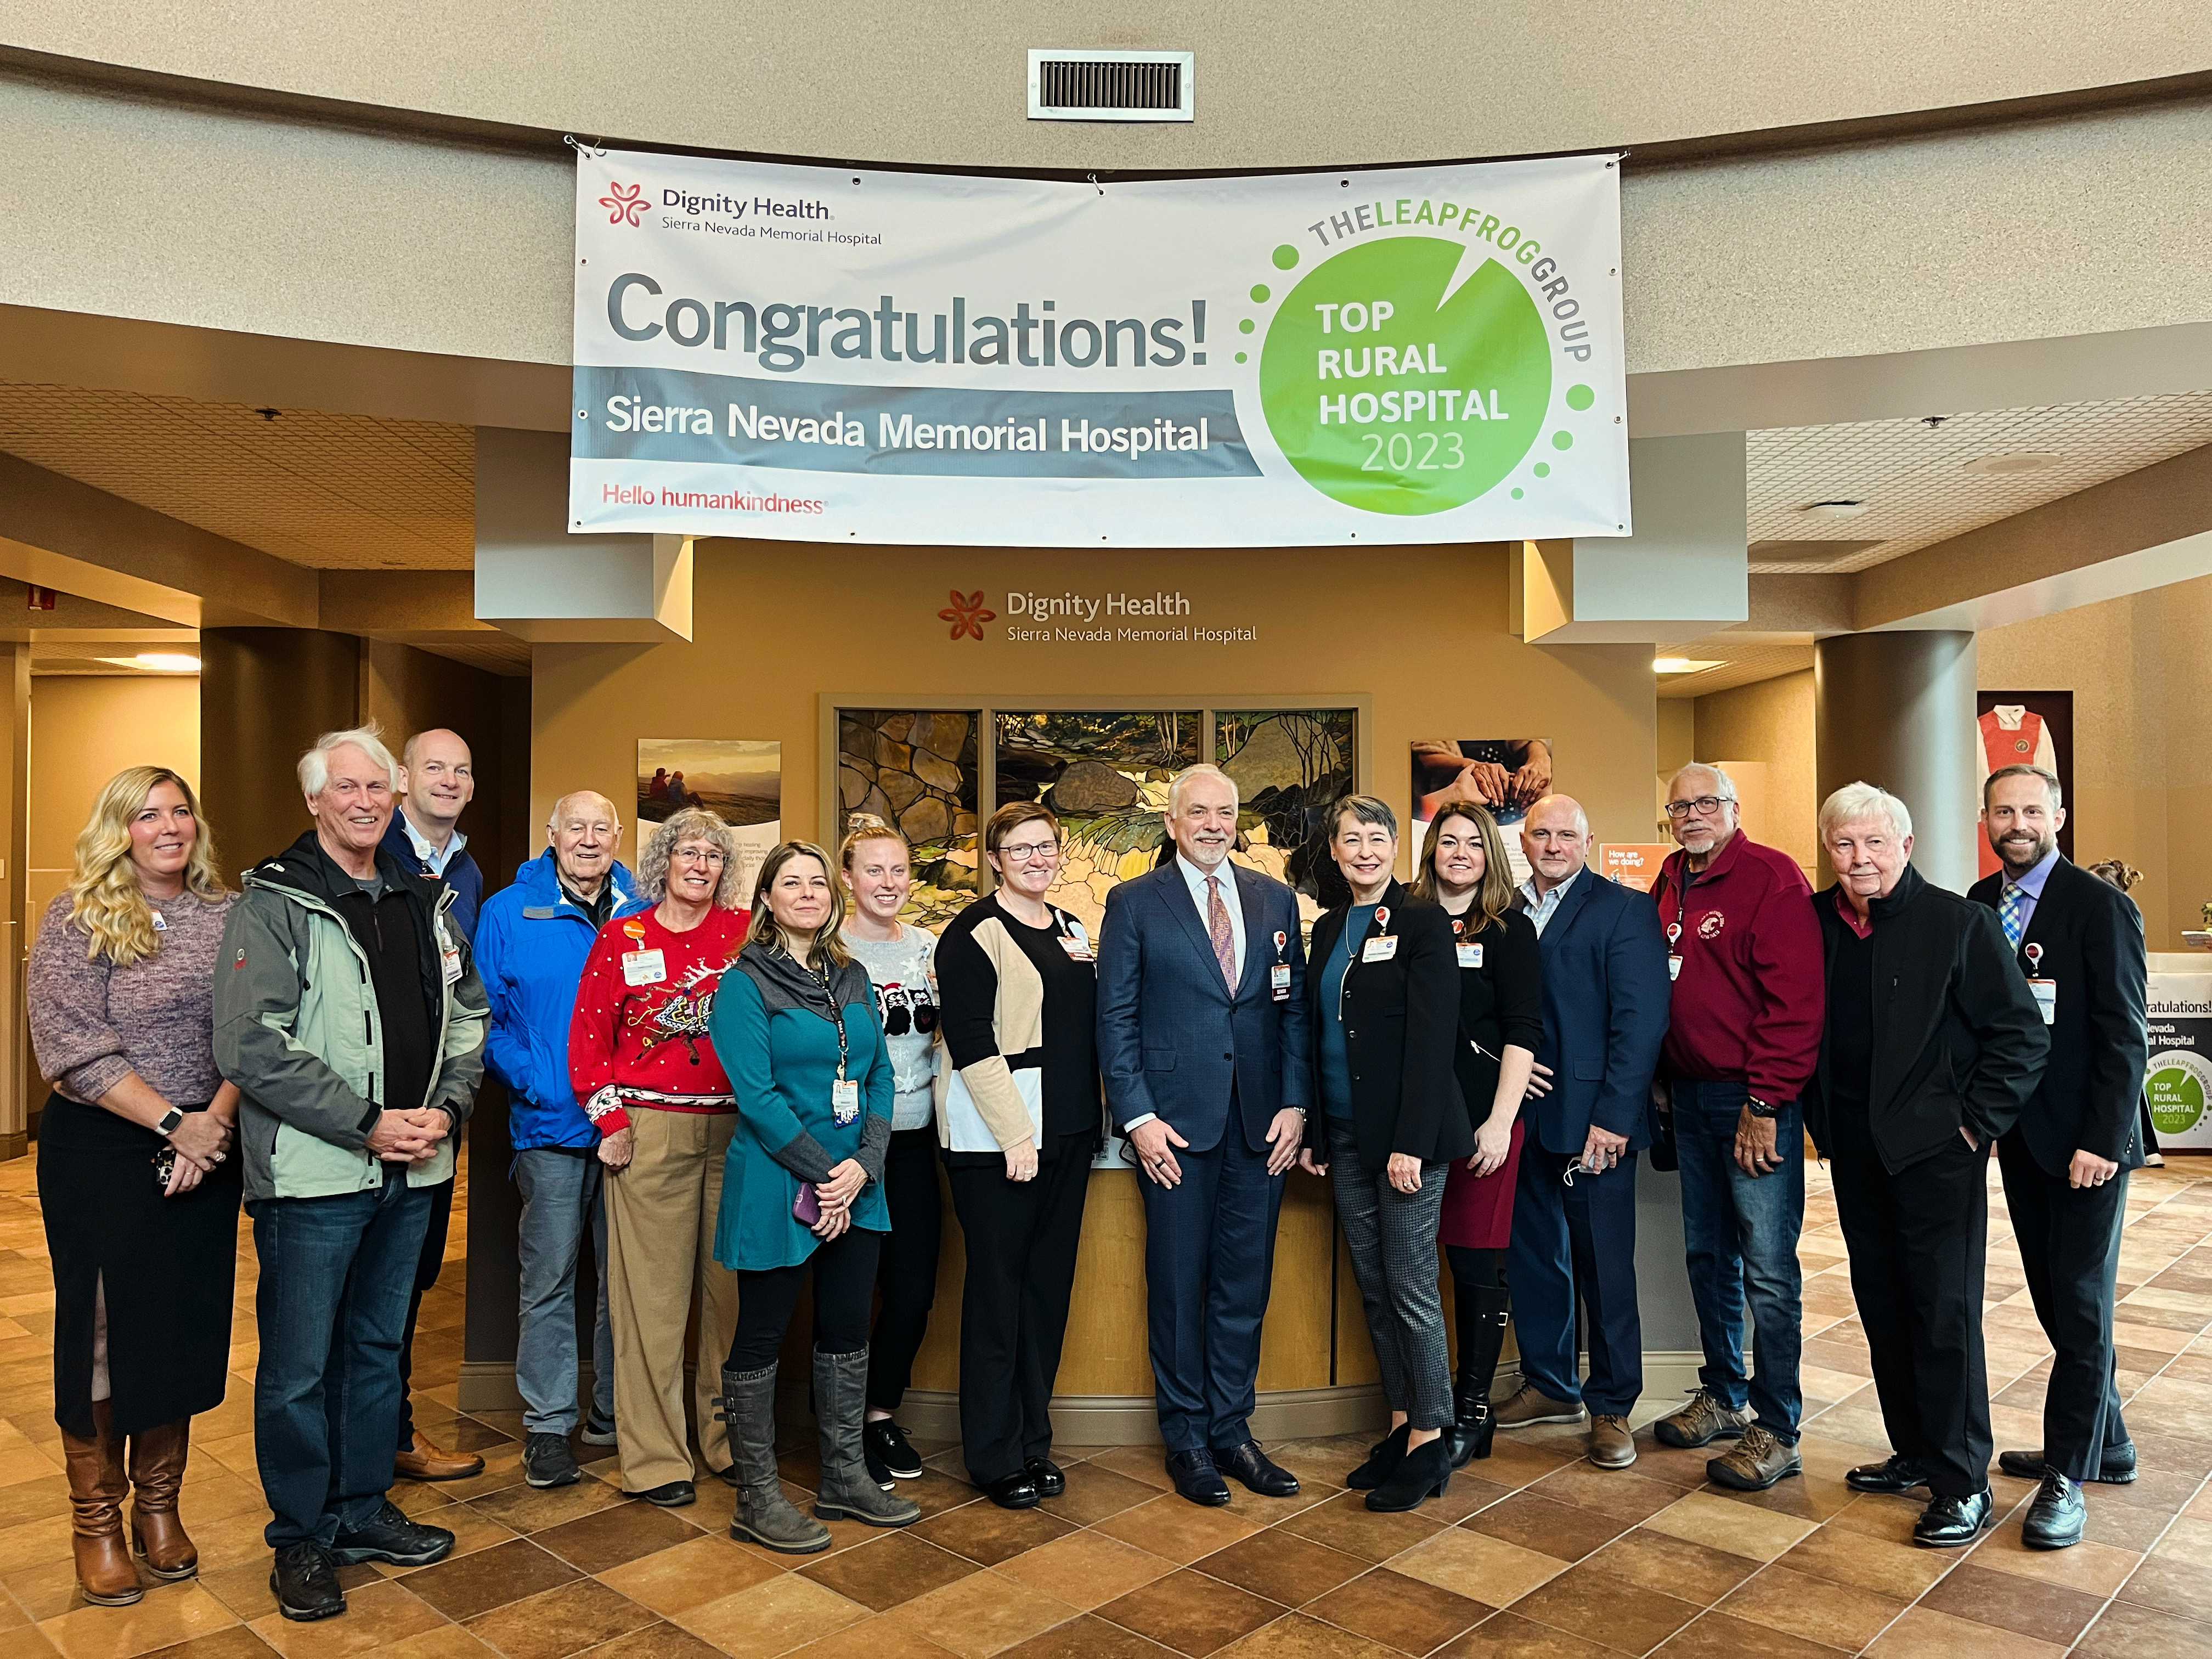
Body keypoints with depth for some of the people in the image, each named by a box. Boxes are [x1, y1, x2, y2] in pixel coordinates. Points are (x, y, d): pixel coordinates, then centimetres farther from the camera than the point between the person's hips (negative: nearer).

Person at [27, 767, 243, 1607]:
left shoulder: (226, 917, 4)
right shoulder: (77, 920, -6)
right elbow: (75, 1049, -13)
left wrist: (214, 1118, -13)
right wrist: (173, 1122, -17)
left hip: (205, 1150, 3)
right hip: (101, 1152, -3)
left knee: (186, 1328, 11)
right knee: (104, 1332, 6)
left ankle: (159, 1505, 28)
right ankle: (96, 1519, 23)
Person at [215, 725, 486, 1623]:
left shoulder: (426, 902, 10)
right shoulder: (273, 903, -9)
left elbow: (467, 1015, 13)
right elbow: (251, 1044, -17)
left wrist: (447, 1109, -4)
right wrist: (367, 1124, -18)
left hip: (410, 1173, 6)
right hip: (313, 1173, -5)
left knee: (379, 1348, 18)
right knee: (299, 1365, 6)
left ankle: (363, 1510, 33)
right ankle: (303, 1537, 23)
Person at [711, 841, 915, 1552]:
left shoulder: (852, 978, 9)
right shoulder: (745, 983, -8)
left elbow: (880, 1075, 6)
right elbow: (757, 1094, -15)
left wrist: (863, 1164, -8)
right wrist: (824, 1175, -16)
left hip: (855, 1187, 6)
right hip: (776, 1187, -6)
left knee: (848, 1328, 13)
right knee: (761, 1334, 6)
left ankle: (843, 1478, 28)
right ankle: (756, 1497, 19)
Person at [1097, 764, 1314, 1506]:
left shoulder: (1276, 900, 10)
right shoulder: (1134, 903, 0)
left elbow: (1295, 1008, 9)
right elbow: (1116, 1018, -2)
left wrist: (1295, 1104, 0)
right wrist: (1138, 1117, -9)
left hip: (1260, 1120, 3)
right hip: (1175, 1121, -3)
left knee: (1245, 1283, 10)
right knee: (1178, 1285, 5)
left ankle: (1232, 1429, 25)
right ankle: (1186, 1438, 21)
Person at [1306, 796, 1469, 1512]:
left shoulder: (1422, 922, -8)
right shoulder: (1329, 929, 12)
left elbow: (1431, 1039, -14)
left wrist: (1411, 1142, -18)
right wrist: (1311, 1129, 10)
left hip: (1405, 1132, -7)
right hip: (1344, 1133, 7)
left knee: (1411, 1287, 0)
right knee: (1373, 1288, 13)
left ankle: (1430, 1444, 13)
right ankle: (1400, 1425, 25)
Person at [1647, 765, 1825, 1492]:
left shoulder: (1773, 879, -12)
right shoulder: (1669, 884, 11)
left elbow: (1796, 1001, -17)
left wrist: (1763, 1104, -19)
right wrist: (1663, 1080, 10)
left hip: (1756, 1102, -7)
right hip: (1689, 1096, 8)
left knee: (1768, 1267, -1)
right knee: (1707, 1253, 16)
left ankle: (1777, 1432, 10)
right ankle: (1724, 1397, 31)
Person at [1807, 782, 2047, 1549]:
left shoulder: (1960, 923, -10)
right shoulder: (1816, 922, 3)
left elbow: (2021, 1035, -8)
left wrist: (1977, 1123, -11)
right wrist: (1821, 1120, 10)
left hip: (1937, 1148, -5)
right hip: (1855, 1149, 5)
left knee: (1945, 1312, -1)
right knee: (1883, 1306, 14)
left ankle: (1962, 1480, 10)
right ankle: (1914, 1452, 28)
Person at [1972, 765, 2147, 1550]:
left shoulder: (2101, 906, -11)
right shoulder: (1980, 905, 6)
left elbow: (2124, 1036, -14)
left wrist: (2099, 1140, -17)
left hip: (2084, 1140, -6)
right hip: (2018, 1134, 6)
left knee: (2080, 1304, 1)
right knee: (2055, 1300, 14)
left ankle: (2067, 1473, 10)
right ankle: (2106, 1445, 30)